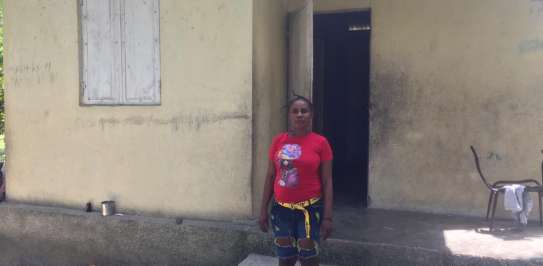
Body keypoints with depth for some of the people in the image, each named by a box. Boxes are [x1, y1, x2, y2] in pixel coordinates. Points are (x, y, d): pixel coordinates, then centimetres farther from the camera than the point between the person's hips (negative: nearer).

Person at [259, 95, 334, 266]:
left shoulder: (320, 142, -6)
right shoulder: (278, 141, 2)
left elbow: (327, 182, -5)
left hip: (310, 209, -2)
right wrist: (263, 209, 4)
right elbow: (270, 177, 6)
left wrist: (327, 216, -9)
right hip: (281, 209, 3)